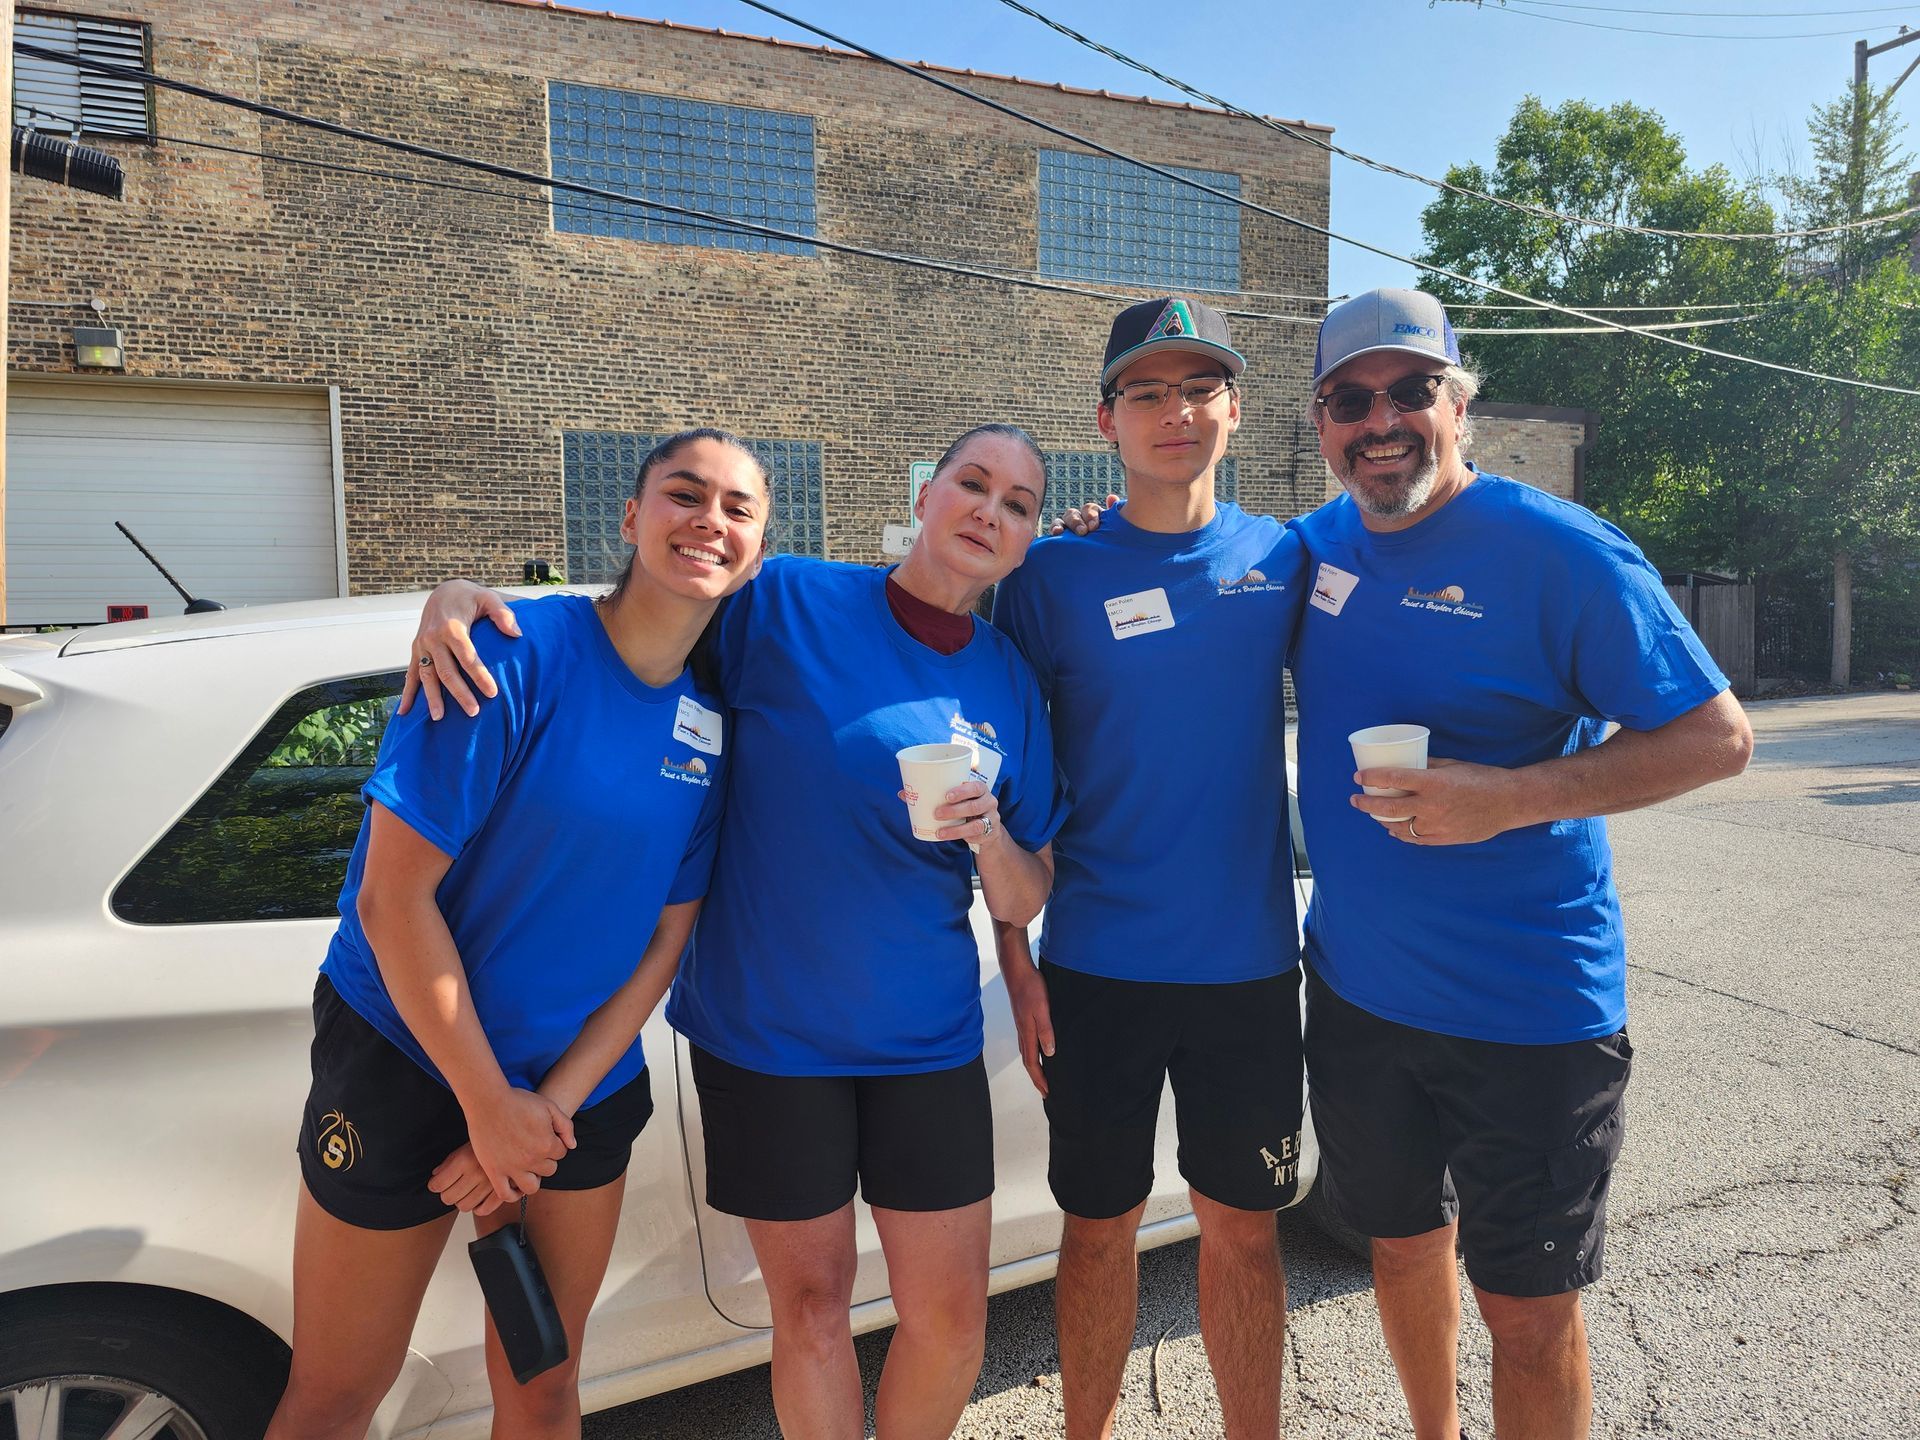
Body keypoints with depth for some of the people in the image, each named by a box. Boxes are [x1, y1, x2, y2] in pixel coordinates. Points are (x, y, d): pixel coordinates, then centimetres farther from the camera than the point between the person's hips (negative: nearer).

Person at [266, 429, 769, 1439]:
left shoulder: (714, 722, -4)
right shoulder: (516, 654, -20)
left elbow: (664, 943, -1)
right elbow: (393, 899, -19)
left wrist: (552, 1106, -8)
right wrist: (488, 1102, -13)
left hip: (584, 1087, 5)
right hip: (410, 1056, -4)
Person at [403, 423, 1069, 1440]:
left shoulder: (1010, 685, 0)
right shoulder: (785, 605, -9)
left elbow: (1025, 904, 3)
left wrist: (988, 833, -18)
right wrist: (465, 594, -16)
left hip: (925, 1039, 3)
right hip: (764, 1026, -2)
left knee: (950, 1315, 11)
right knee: (809, 1301, 14)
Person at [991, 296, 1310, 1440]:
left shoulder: (1285, 559, 2)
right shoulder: (1056, 573, -4)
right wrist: (1017, 962, -5)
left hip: (1251, 962, 1)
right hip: (1098, 967, -1)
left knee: (1243, 1229, 15)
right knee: (1101, 1226, 14)